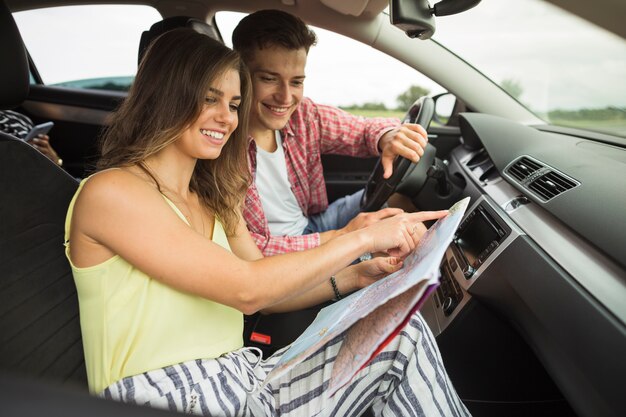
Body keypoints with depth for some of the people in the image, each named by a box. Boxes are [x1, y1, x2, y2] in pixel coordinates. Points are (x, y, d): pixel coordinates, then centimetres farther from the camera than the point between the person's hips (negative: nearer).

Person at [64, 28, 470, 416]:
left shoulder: (215, 201, 10)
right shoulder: (109, 193, -14)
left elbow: (269, 292, 8)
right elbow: (245, 290, -21)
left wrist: (356, 276, -6)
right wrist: (362, 238, -17)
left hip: (241, 379, 7)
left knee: (404, 333, -8)